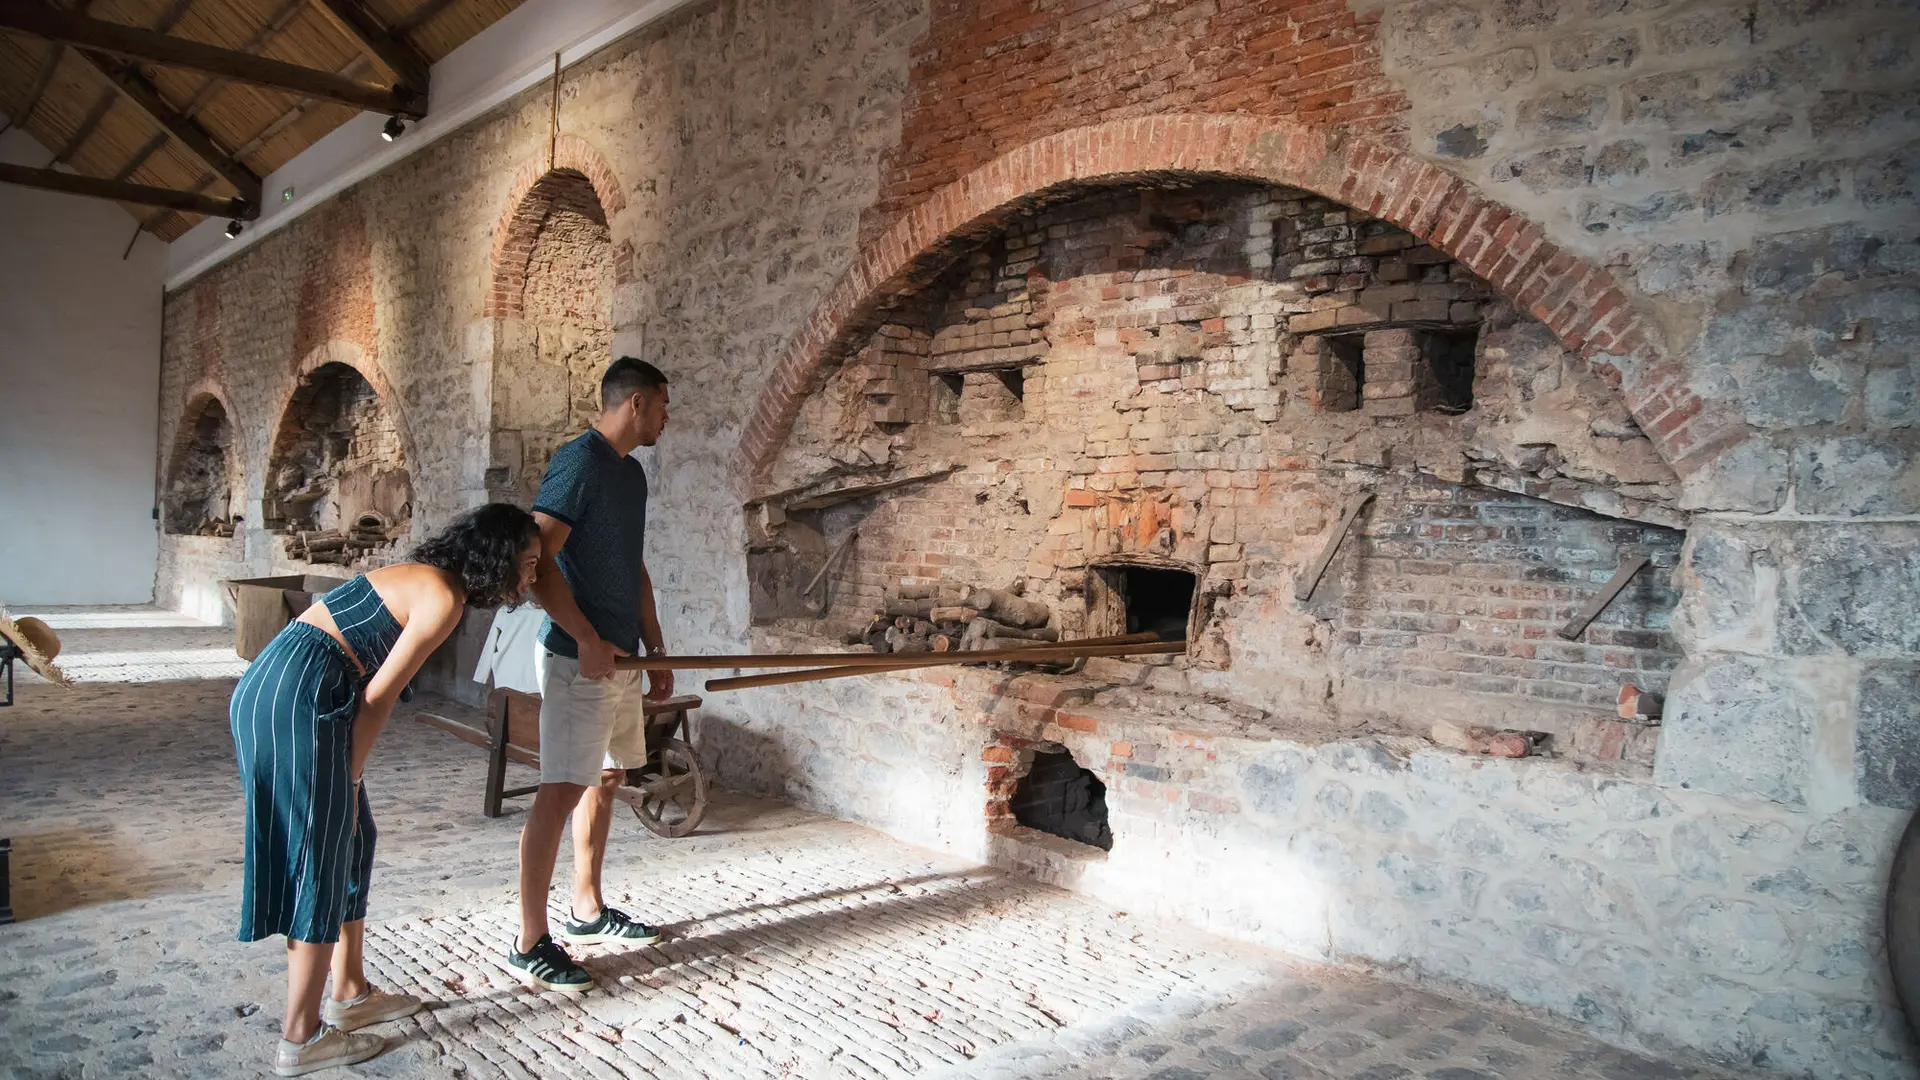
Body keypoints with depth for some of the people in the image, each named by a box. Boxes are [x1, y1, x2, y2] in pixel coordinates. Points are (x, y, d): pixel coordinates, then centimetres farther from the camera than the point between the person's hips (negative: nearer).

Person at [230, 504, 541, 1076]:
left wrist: (347, 782, 19)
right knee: (321, 859, 0)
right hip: (299, 698, -10)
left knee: (350, 839, 17)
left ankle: (349, 994, 29)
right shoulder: (445, 598, -12)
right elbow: (379, 697, -12)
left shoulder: (423, 576, 17)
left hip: (266, 686, 10)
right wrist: (349, 779, -2)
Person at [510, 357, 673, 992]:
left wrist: (655, 650, 18)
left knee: (606, 780, 16)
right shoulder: (579, 462, -14)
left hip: (620, 658, 10)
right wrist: (588, 640, -21)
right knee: (562, 791, -7)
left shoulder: (631, 473, 15)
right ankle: (530, 943, 1)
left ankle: (587, 910, 30)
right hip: (578, 659, -10)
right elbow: (537, 557, -22)